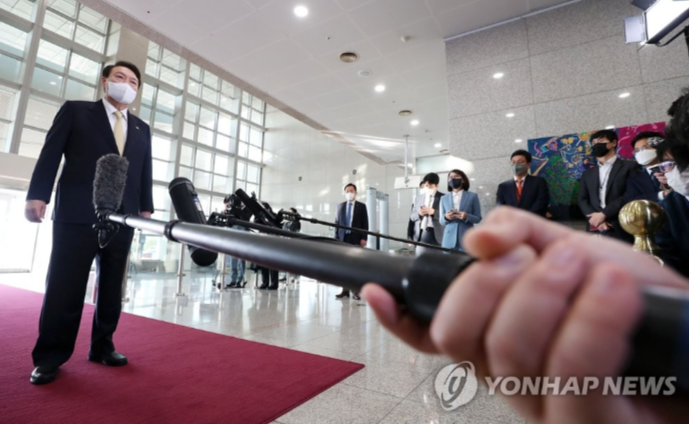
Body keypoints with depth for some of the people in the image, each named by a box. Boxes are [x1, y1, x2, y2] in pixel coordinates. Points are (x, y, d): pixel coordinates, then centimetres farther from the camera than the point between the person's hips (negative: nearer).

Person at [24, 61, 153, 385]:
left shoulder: (142, 129, 18)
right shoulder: (75, 111, 10)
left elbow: (145, 172, 12)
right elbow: (50, 154, 2)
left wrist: (146, 208, 4)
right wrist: (37, 195, -7)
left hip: (122, 218, 3)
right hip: (78, 214, -3)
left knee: (112, 287, 8)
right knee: (64, 286, 2)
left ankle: (102, 346, 21)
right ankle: (50, 356, 15)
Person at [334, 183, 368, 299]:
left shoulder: (361, 206, 5)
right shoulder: (340, 206, 13)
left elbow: (365, 223, 0)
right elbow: (337, 222, 9)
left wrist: (363, 238, -9)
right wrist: (336, 238, 2)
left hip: (356, 239, -2)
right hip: (343, 238, 3)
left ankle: (356, 291, 4)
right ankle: (345, 290, 11)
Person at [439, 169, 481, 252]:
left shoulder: (472, 196, 6)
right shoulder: (444, 198, 11)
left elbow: (478, 218, 5)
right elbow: (441, 221, 10)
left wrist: (466, 216, -15)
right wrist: (446, 217, -12)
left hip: (466, 240, -1)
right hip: (449, 239, 2)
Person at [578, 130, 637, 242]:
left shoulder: (629, 167, 9)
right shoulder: (587, 174, 20)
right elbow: (582, 200, 10)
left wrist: (603, 214, -12)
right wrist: (596, 219, -8)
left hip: (620, 230, -3)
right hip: (595, 231, 3)